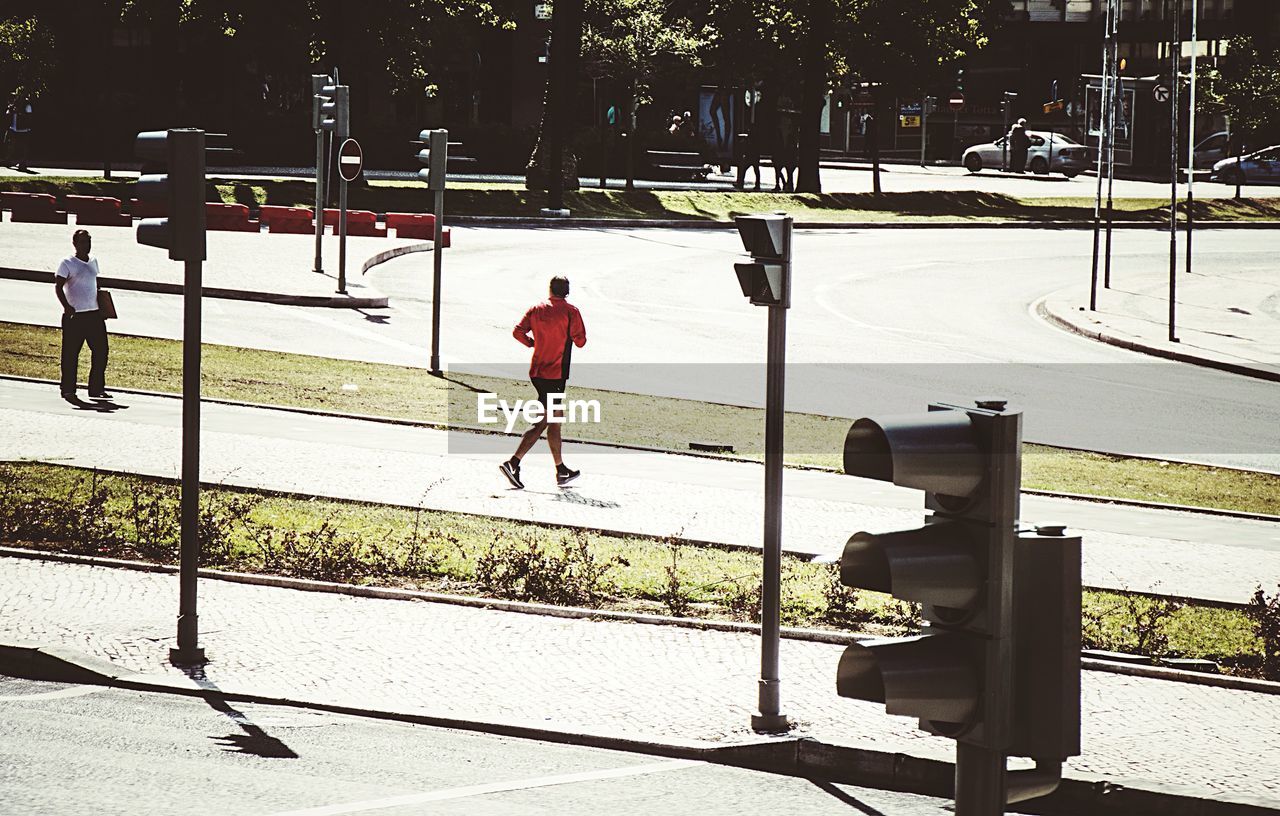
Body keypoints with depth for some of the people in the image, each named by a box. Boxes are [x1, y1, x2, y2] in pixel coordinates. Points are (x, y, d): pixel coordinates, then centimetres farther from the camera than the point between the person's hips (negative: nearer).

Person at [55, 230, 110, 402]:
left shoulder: (93, 262, 14)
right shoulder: (68, 264, -5)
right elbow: (58, 286, -12)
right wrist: (67, 307, -23)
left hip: (94, 314, 6)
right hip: (75, 315, -6)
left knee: (101, 350, 3)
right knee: (71, 354, -2)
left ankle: (97, 388, 11)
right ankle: (68, 390, 4)